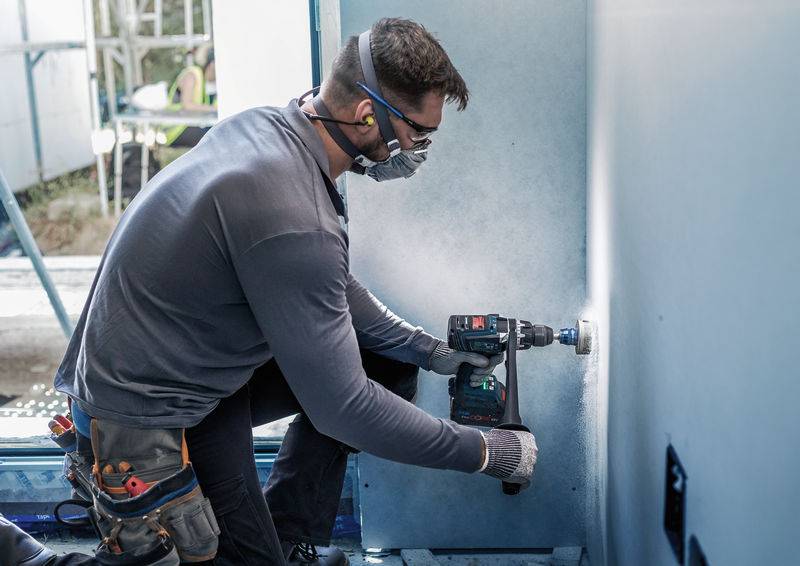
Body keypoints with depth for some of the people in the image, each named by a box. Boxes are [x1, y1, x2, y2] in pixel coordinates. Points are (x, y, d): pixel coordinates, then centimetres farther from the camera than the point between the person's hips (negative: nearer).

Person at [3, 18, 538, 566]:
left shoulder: (263, 125, -3)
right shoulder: (293, 220, -32)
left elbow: (331, 287, 9)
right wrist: (485, 452, -15)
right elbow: (341, 407, -26)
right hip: (148, 422, -9)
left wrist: (434, 352, 6)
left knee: (388, 361, 9)